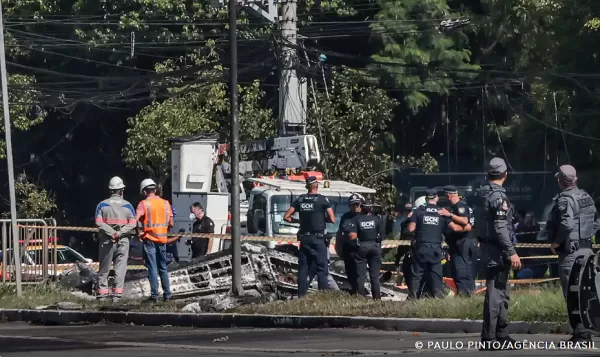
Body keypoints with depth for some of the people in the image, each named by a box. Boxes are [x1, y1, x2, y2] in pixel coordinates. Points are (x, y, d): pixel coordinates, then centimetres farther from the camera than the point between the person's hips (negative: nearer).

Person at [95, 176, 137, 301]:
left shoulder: (102, 205, 3)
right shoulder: (127, 205, 5)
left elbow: (99, 222, -9)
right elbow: (132, 223, -6)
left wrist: (112, 233, -12)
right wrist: (120, 233, -11)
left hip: (106, 241, 0)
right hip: (123, 241, 0)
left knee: (104, 269, 7)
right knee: (120, 268, 2)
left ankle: (102, 292, 4)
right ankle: (117, 294, -3)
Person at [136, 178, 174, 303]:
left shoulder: (144, 204, -8)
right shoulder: (165, 203, 6)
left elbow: (135, 220, -21)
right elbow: (171, 223, 6)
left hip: (149, 238, -4)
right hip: (162, 239, 4)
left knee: (152, 268, -1)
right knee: (163, 267, 14)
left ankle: (154, 295, -3)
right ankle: (167, 294, 14)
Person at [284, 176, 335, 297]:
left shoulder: (300, 199, 6)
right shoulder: (322, 199, -6)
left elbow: (286, 217, 6)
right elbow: (332, 219, -9)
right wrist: (323, 218, 9)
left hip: (304, 238, 4)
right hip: (318, 238, -4)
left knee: (303, 268, 8)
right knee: (322, 269, -3)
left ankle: (301, 296, 6)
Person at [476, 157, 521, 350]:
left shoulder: (482, 194, 12)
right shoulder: (498, 196, -16)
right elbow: (501, 228, -21)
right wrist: (511, 252, -21)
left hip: (487, 247, 10)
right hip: (497, 250, -10)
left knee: (503, 293, 17)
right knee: (495, 294, -9)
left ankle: (502, 335, 24)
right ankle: (488, 339, -10)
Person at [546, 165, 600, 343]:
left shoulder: (565, 199, -15)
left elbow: (566, 224, -27)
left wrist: (555, 242, -15)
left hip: (570, 252, -9)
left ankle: (581, 334, -8)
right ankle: (584, 332, 19)